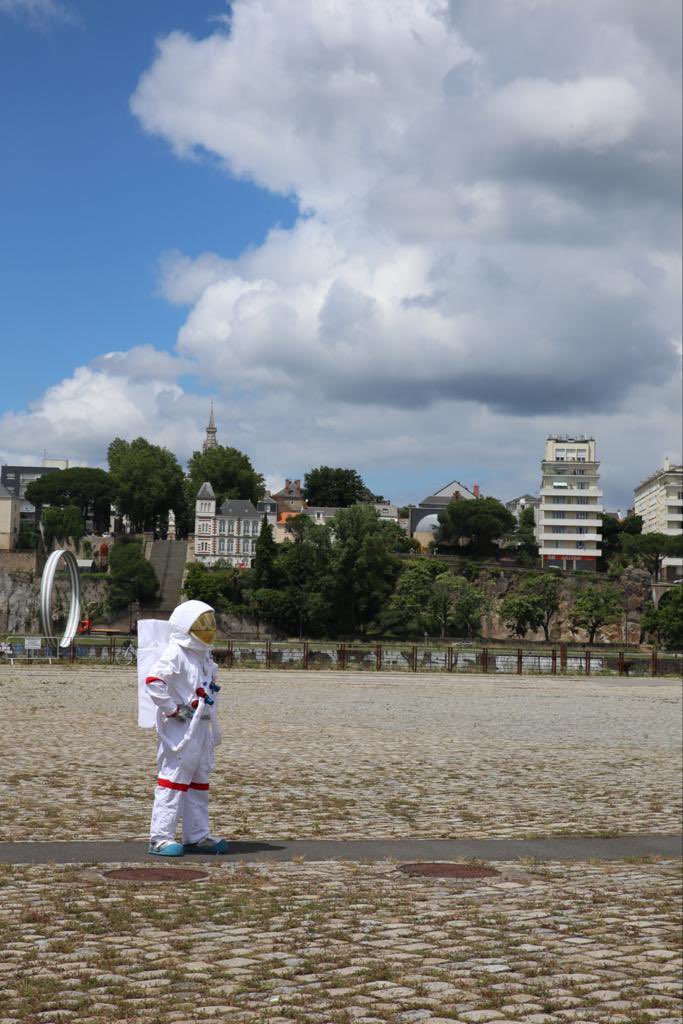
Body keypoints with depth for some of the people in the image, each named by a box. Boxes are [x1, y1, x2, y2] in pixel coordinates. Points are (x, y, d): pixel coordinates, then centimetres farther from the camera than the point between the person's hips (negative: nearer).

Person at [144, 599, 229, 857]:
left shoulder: (203, 656, 15)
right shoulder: (175, 654, -15)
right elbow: (153, 682, -26)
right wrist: (174, 709, -21)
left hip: (202, 727, 10)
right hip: (180, 729, -10)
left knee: (199, 781, 13)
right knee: (174, 778, -7)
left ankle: (197, 836, 22)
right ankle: (160, 838, -3)